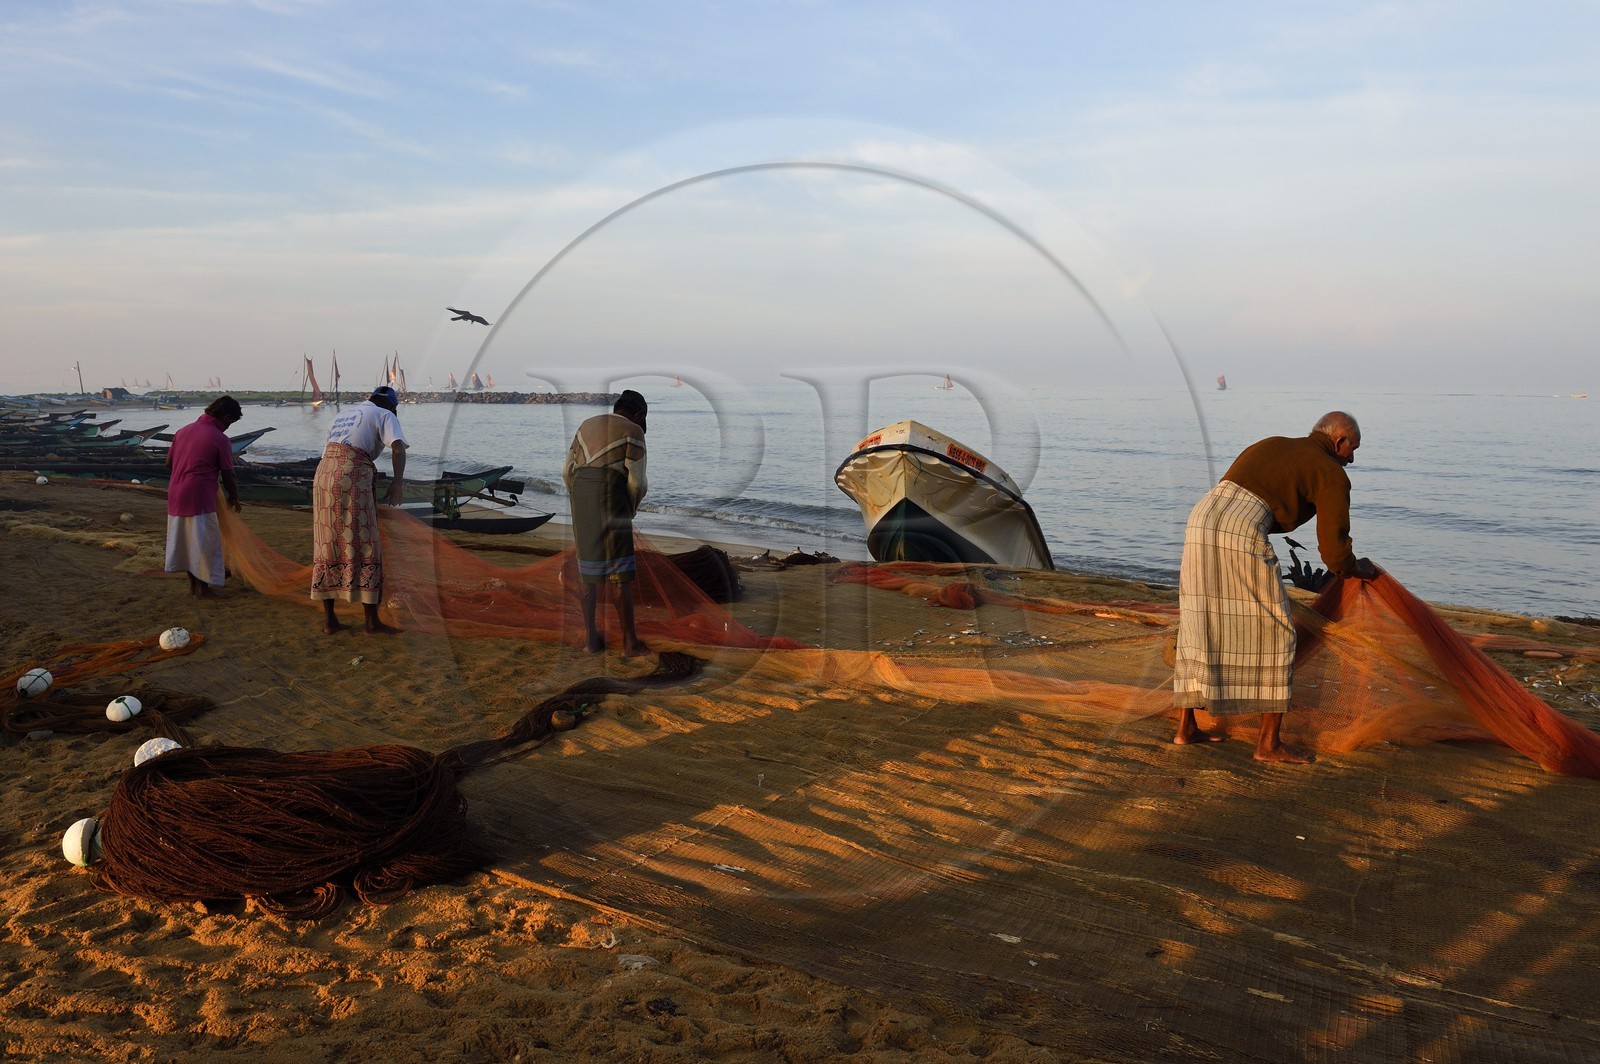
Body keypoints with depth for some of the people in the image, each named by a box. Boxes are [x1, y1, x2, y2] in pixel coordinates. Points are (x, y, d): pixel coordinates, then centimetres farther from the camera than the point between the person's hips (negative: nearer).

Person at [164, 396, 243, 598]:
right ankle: (202, 588, 11)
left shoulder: (182, 431, 10)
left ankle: (193, 583, 26)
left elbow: (168, 464, 16)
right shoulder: (220, 439, -10)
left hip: (175, 495, 7)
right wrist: (234, 498, 11)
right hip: (199, 498, -7)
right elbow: (228, 475, -5)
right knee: (204, 541, 4)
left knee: (185, 538, 16)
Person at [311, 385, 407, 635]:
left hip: (324, 475, 7)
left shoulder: (343, 415, 28)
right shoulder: (385, 415, 7)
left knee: (328, 546, 10)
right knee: (362, 546, -3)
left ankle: (329, 619, 13)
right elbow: (398, 447, -12)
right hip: (353, 479, -7)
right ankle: (372, 621, -2)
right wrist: (398, 481, -18)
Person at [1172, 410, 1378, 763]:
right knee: (1273, 633, 7)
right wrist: (1359, 569, 29)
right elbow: (1335, 553, 7)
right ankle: (1269, 743, 11)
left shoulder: (1269, 445, 31)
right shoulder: (1332, 474, 10)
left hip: (1200, 518, 7)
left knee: (1199, 628, 17)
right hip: (1243, 534, -7)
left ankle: (1185, 727, 22)